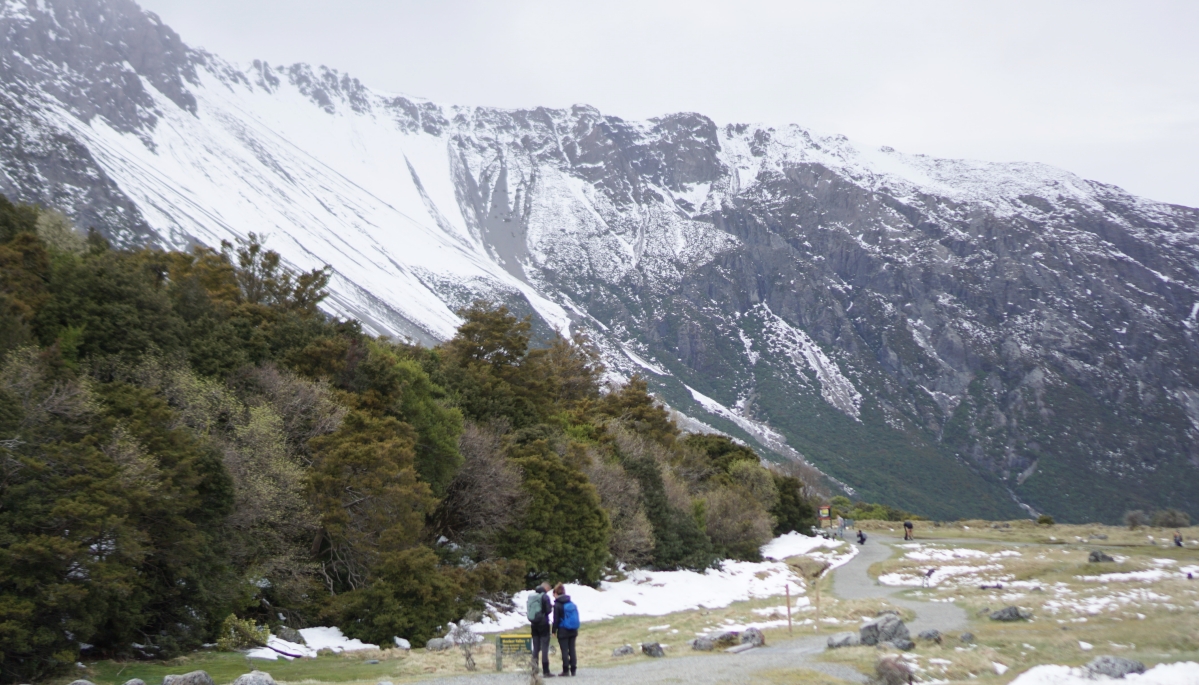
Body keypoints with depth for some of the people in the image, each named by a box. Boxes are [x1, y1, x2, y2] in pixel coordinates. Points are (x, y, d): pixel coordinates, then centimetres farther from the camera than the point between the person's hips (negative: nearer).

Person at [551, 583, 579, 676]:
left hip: (563, 631, -6)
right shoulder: (572, 604, 8)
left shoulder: (557, 605, -10)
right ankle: (573, 669, 9)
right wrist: (576, 629, 18)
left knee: (564, 650, -1)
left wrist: (554, 630, -1)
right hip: (573, 630, 6)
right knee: (572, 649, 9)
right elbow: (577, 616, 11)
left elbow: (556, 619, -10)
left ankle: (566, 670, -1)